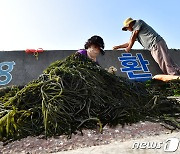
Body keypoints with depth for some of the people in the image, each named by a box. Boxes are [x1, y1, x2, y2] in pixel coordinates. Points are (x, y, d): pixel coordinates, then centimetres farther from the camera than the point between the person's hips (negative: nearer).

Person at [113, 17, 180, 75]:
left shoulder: (138, 22, 4)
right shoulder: (134, 32, 27)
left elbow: (133, 37, 1)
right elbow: (129, 43, 34)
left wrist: (129, 48, 11)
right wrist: (118, 47, 37)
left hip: (157, 44, -8)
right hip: (153, 49, 8)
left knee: (167, 64, -16)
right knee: (164, 67, -1)